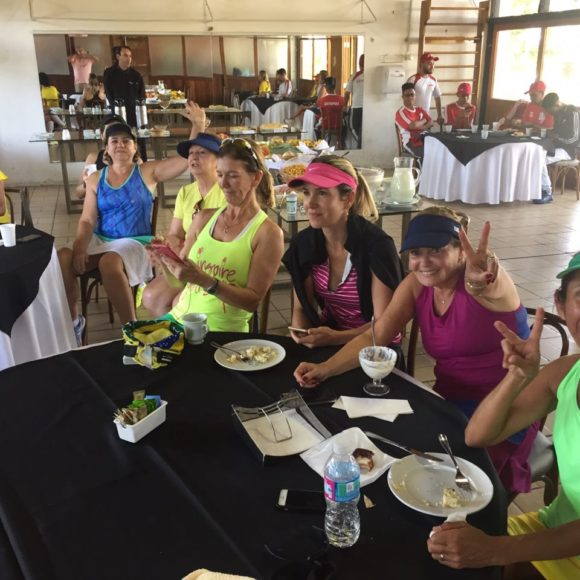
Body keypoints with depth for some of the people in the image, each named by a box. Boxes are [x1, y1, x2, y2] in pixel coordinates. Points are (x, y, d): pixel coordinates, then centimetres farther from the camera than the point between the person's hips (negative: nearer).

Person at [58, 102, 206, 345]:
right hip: (99, 240, 4)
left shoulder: (147, 172, 2)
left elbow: (187, 159, -9)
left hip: (133, 242, -4)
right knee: (62, 259, -24)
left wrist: (198, 125, -23)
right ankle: (73, 320, -2)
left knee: (109, 263, -38)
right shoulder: (95, 179, 10)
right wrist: (79, 249, -15)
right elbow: (87, 220, 4)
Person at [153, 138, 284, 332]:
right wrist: (167, 260, -9)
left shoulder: (268, 233, -7)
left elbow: (253, 300, -10)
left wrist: (204, 281, -22)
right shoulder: (204, 218, 7)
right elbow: (178, 279, 13)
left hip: (223, 332, -5)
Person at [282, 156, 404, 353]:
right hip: (325, 341, 5)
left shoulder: (377, 246, -19)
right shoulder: (303, 243, -4)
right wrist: (300, 333, -16)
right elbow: (301, 307, 5)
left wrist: (336, 337, -29)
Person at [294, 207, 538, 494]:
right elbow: (375, 336, -7)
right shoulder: (416, 286, -3)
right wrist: (324, 369, -21)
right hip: (450, 406, 6)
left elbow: (492, 285, -46)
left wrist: (482, 280, -70)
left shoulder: (478, 282, -20)